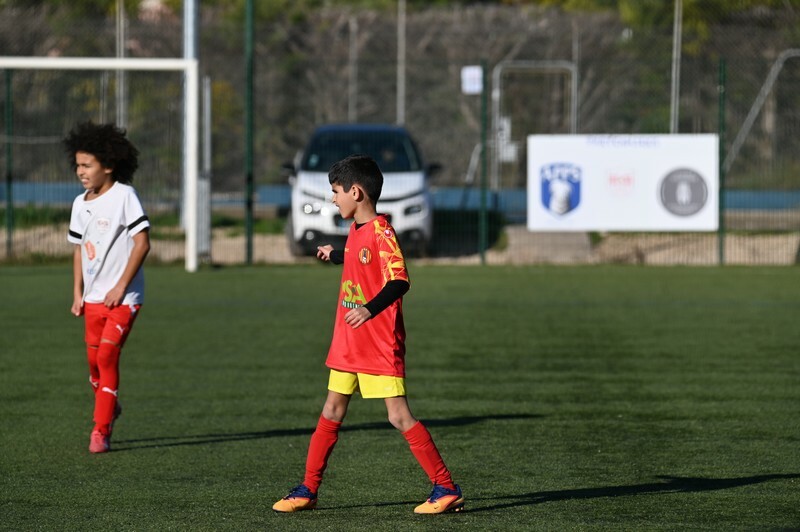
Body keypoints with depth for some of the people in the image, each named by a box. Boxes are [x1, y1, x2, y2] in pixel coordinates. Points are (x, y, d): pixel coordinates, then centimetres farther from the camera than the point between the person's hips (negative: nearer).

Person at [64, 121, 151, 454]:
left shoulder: (123, 195, -12)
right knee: (94, 359, 10)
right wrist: (78, 293, 10)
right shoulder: (80, 204, 7)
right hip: (93, 298, 6)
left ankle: (101, 430, -10)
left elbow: (142, 242, -15)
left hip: (124, 298, -6)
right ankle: (109, 410, 35)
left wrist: (121, 286, -16)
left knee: (107, 355, -14)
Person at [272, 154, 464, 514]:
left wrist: (370, 309, -42)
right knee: (332, 411, 12)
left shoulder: (381, 231, -17)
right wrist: (334, 256, 46)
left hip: (380, 345, -9)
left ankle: (447, 490, -4)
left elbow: (399, 281, -27)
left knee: (399, 416, -10)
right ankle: (308, 491, 20)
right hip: (348, 344, 9)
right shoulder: (356, 231, 9)